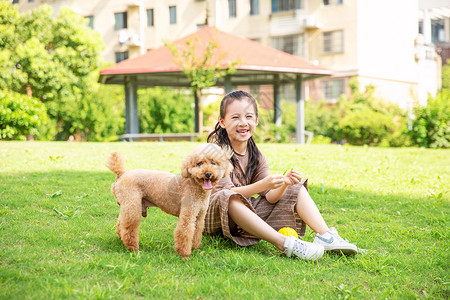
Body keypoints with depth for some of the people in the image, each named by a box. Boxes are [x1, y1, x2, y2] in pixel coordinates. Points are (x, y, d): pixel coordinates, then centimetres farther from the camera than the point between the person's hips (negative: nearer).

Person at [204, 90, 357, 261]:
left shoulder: (256, 157, 6)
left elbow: (270, 197, -1)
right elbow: (225, 192, -26)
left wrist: (284, 184, -23)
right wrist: (263, 184, -37)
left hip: (246, 214, 7)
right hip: (214, 218, -7)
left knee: (296, 188, 3)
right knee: (226, 198, -42)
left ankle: (325, 236, -16)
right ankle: (284, 244, -41)